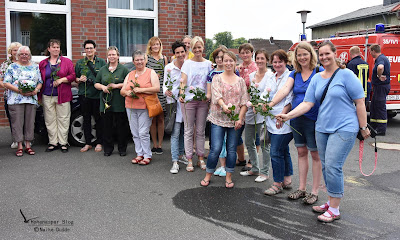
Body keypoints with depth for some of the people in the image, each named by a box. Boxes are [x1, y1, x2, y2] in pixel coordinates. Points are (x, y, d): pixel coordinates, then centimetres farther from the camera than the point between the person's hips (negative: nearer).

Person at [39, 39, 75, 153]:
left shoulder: (67, 61, 5)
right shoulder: (43, 63, 11)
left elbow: (73, 76, 0)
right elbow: (39, 79, 12)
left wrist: (61, 80, -14)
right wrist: (39, 96, 4)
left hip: (62, 96, -2)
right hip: (47, 96, 2)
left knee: (63, 120, 1)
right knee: (50, 120, 6)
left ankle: (63, 143, 10)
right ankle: (53, 142, 16)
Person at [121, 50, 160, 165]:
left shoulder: (151, 73, 2)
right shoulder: (130, 75, 17)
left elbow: (157, 88, -11)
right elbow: (122, 91, 16)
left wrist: (141, 90, -17)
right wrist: (127, 92, -7)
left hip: (145, 107, -5)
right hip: (130, 107, 5)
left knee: (143, 133, -8)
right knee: (135, 133, 7)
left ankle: (147, 156, 3)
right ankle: (139, 154, 17)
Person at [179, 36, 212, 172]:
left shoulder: (208, 64, 8)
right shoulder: (188, 63, 3)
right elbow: (183, 81, -5)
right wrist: (181, 94, -22)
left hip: (203, 100, 2)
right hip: (188, 100, -2)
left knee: (201, 130, 9)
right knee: (189, 130, 3)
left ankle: (201, 158, 19)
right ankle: (189, 160, 10)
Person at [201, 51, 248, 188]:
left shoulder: (240, 81, 9)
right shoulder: (217, 78, 4)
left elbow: (244, 102, 4)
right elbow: (216, 95, -12)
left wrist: (240, 118, -8)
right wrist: (224, 106, -32)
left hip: (235, 120, 2)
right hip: (218, 119, -2)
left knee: (232, 150, 6)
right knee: (216, 149, -6)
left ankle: (228, 177, 18)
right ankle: (208, 175, 13)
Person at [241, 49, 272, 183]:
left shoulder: (270, 76, -5)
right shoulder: (251, 75, 14)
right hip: (250, 112, 7)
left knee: (264, 143, -1)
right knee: (249, 142, 13)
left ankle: (265, 172, 12)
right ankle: (255, 168, 29)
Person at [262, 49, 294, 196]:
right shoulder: (271, 79, 17)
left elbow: (290, 100, -13)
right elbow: (264, 95, 15)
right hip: (271, 121, 8)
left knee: (276, 152, -6)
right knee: (283, 151, 16)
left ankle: (278, 183, 7)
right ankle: (287, 180, 27)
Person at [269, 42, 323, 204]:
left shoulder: (319, 72, -6)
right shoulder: (294, 74, 8)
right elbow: (285, 89, -6)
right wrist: (271, 103, -23)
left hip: (313, 119, -5)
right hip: (296, 119, 5)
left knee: (315, 154, 4)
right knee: (301, 152, 13)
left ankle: (315, 192, 15)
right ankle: (301, 188, 25)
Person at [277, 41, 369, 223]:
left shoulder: (346, 75, -6)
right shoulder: (316, 78, 11)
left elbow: (359, 102, -5)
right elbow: (307, 103, 6)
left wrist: (363, 127, -5)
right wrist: (288, 115, -8)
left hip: (343, 129, -6)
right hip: (322, 128, 6)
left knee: (332, 166, -10)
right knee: (326, 167, 11)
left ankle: (334, 210, 1)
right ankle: (331, 202, 26)